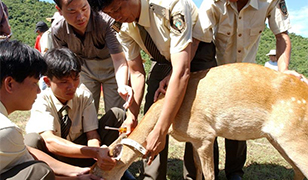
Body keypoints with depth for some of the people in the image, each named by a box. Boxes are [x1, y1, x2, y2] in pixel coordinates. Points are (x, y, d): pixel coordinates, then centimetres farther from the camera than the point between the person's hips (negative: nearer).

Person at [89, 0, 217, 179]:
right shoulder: (123, 26, -15)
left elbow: (182, 71, -43)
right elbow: (137, 73, -5)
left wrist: (160, 132, -44)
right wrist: (132, 116, -18)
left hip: (197, 56, -5)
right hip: (164, 61, 5)